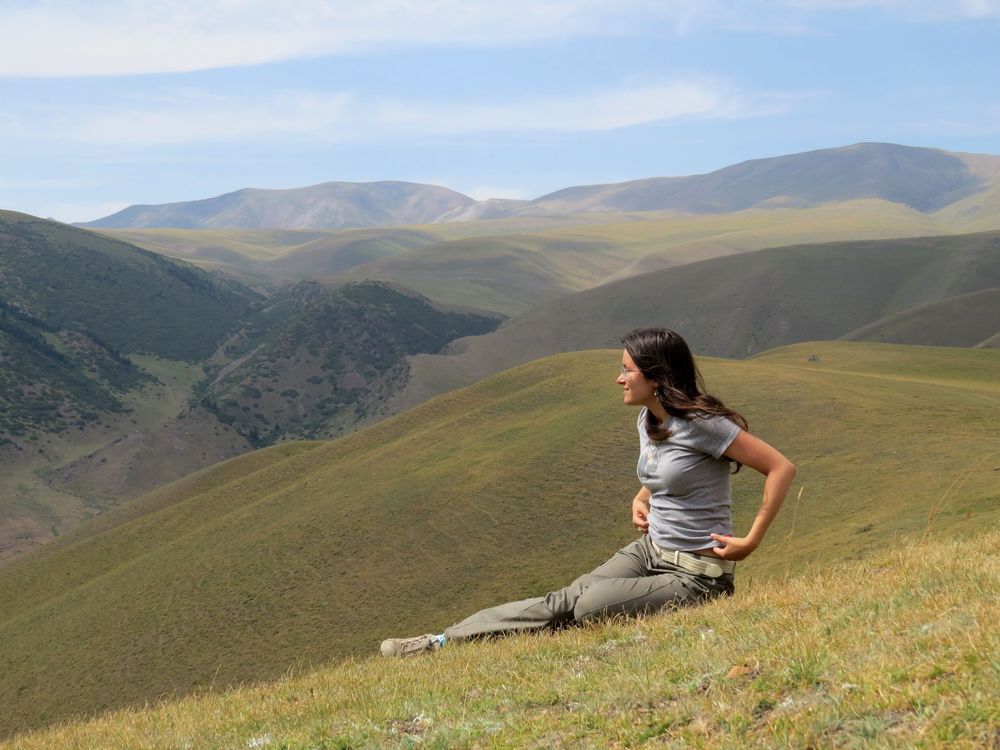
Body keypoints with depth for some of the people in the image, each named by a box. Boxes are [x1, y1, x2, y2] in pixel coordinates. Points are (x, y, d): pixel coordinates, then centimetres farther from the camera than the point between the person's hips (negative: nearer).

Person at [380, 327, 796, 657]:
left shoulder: (700, 423, -21)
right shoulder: (648, 420, 5)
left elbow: (782, 468, -20)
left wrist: (751, 541, -19)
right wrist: (642, 498, 7)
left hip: (696, 573, -7)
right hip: (650, 550, 7)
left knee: (590, 608, -23)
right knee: (563, 601, -9)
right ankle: (443, 641, -13)